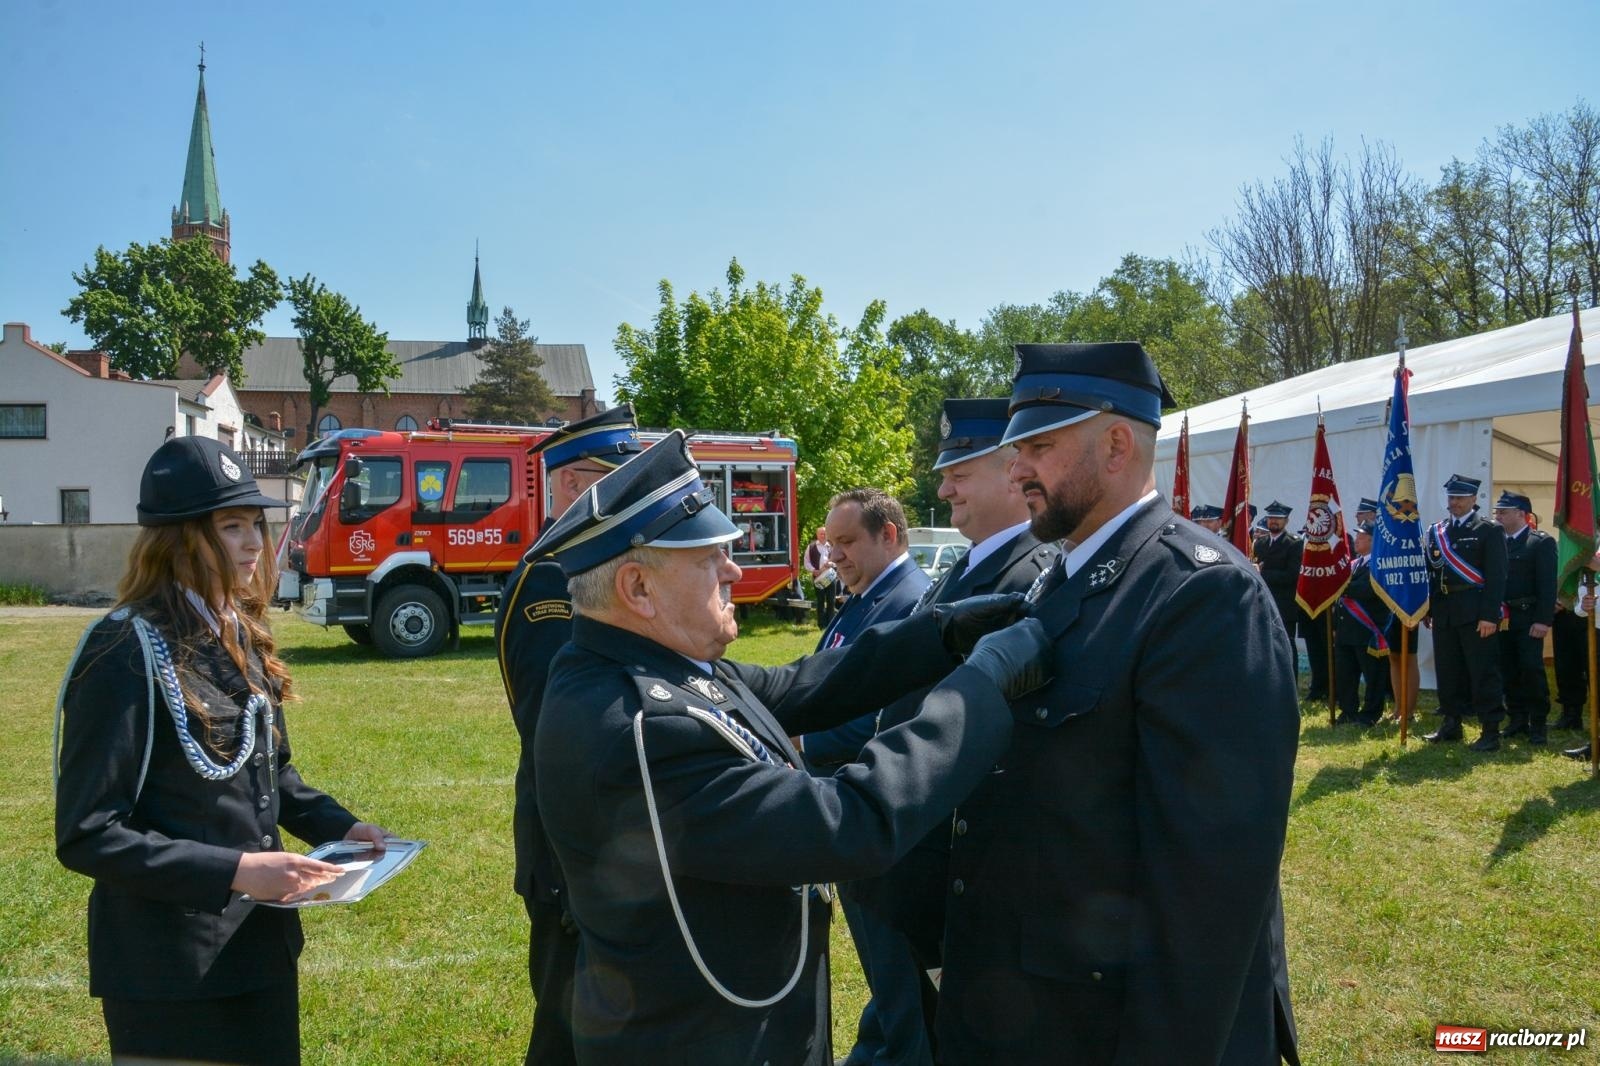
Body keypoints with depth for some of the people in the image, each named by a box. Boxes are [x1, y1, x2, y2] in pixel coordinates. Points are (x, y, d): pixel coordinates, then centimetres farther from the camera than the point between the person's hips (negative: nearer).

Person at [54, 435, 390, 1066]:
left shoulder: (237, 636, 6)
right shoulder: (128, 652, -19)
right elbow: (87, 834, -20)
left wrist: (336, 825, 3)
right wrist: (233, 871, -26)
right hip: (173, 969, -8)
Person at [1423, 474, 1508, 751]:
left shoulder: (1489, 530, -2)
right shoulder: (1436, 531, 14)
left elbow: (1497, 576, -8)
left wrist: (1490, 615, -15)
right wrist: (1427, 609, 8)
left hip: (1475, 613, -5)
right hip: (1443, 612, 5)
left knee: (1483, 672, -3)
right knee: (1448, 671, 11)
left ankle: (1491, 731, 2)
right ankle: (1451, 725, 21)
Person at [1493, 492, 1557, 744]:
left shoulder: (1542, 542, -4)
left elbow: (1548, 584, -10)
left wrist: (1543, 620, -16)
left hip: (1528, 618, -5)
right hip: (1502, 617, 5)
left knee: (1532, 669, -6)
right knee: (1508, 671, 8)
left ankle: (1538, 724, 4)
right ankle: (1517, 719, 19)